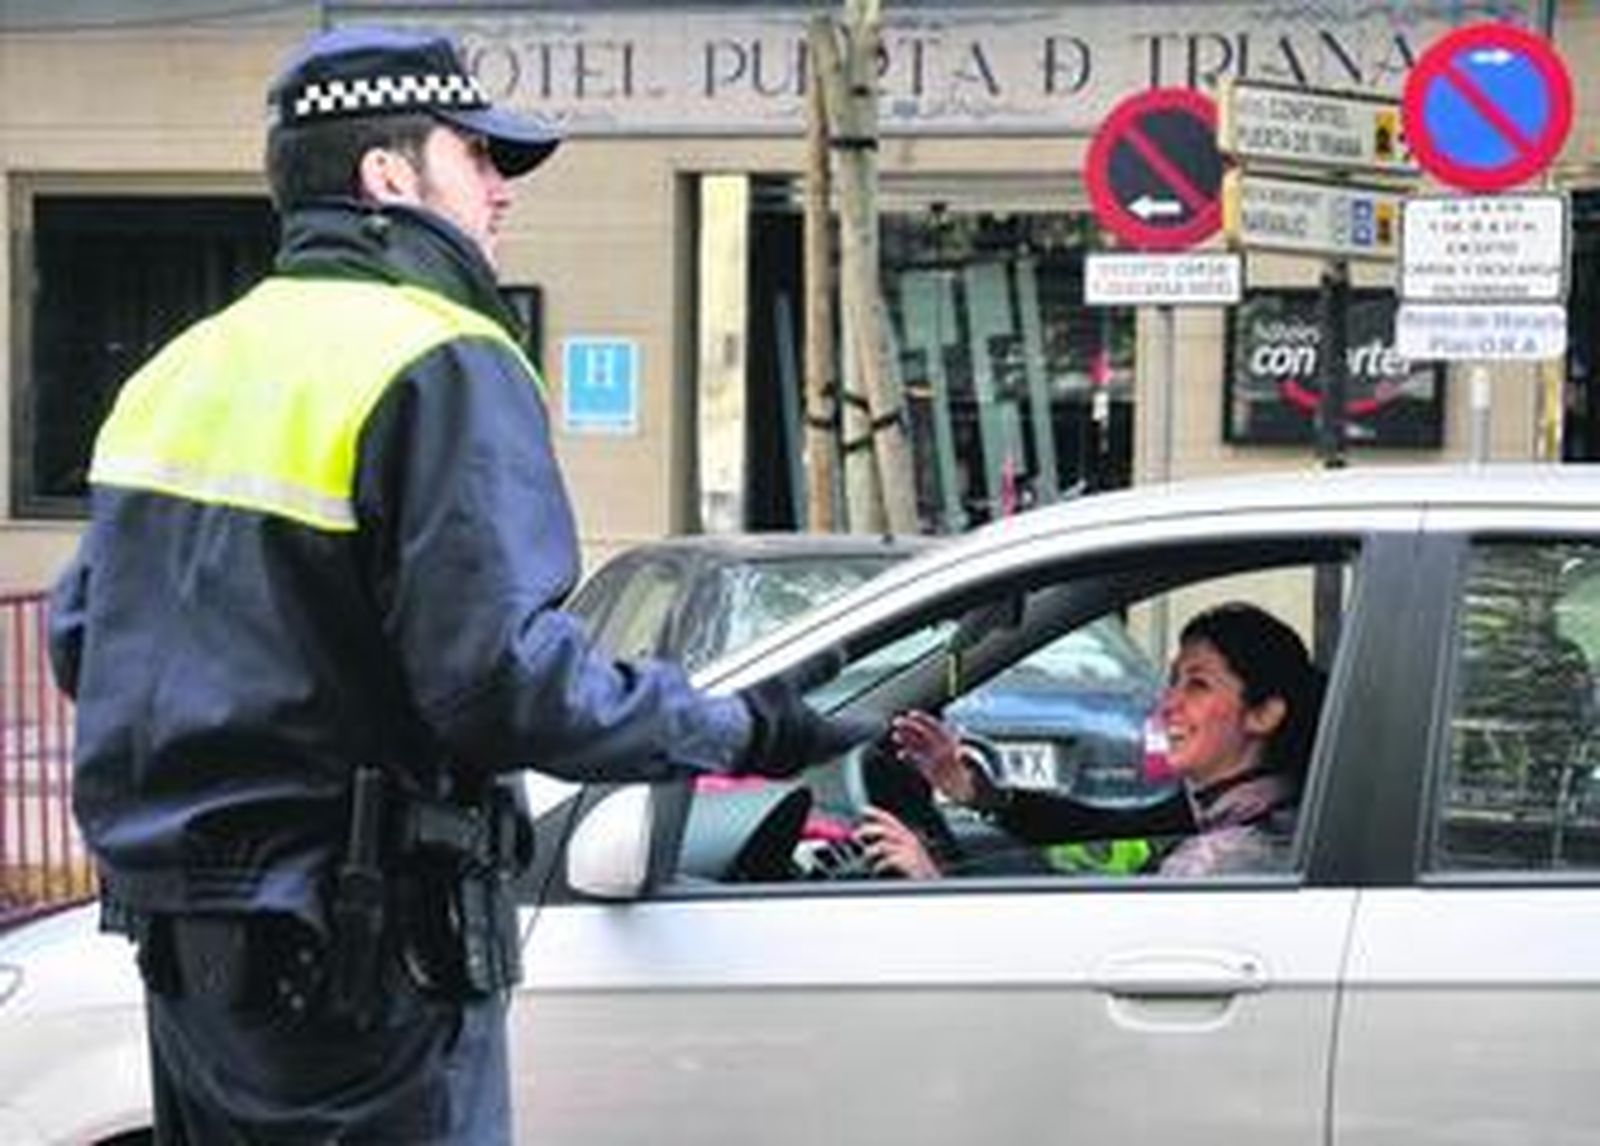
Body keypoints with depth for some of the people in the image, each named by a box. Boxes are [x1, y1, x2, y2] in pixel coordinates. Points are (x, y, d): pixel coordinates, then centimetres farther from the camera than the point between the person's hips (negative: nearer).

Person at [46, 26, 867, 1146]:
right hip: (359, 962, -8)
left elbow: (81, 633, 16)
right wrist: (740, 730, -12)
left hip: (183, 941, 8)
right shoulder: (442, 363, -14)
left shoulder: (186, 364, 13)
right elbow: (502, 673, -22)